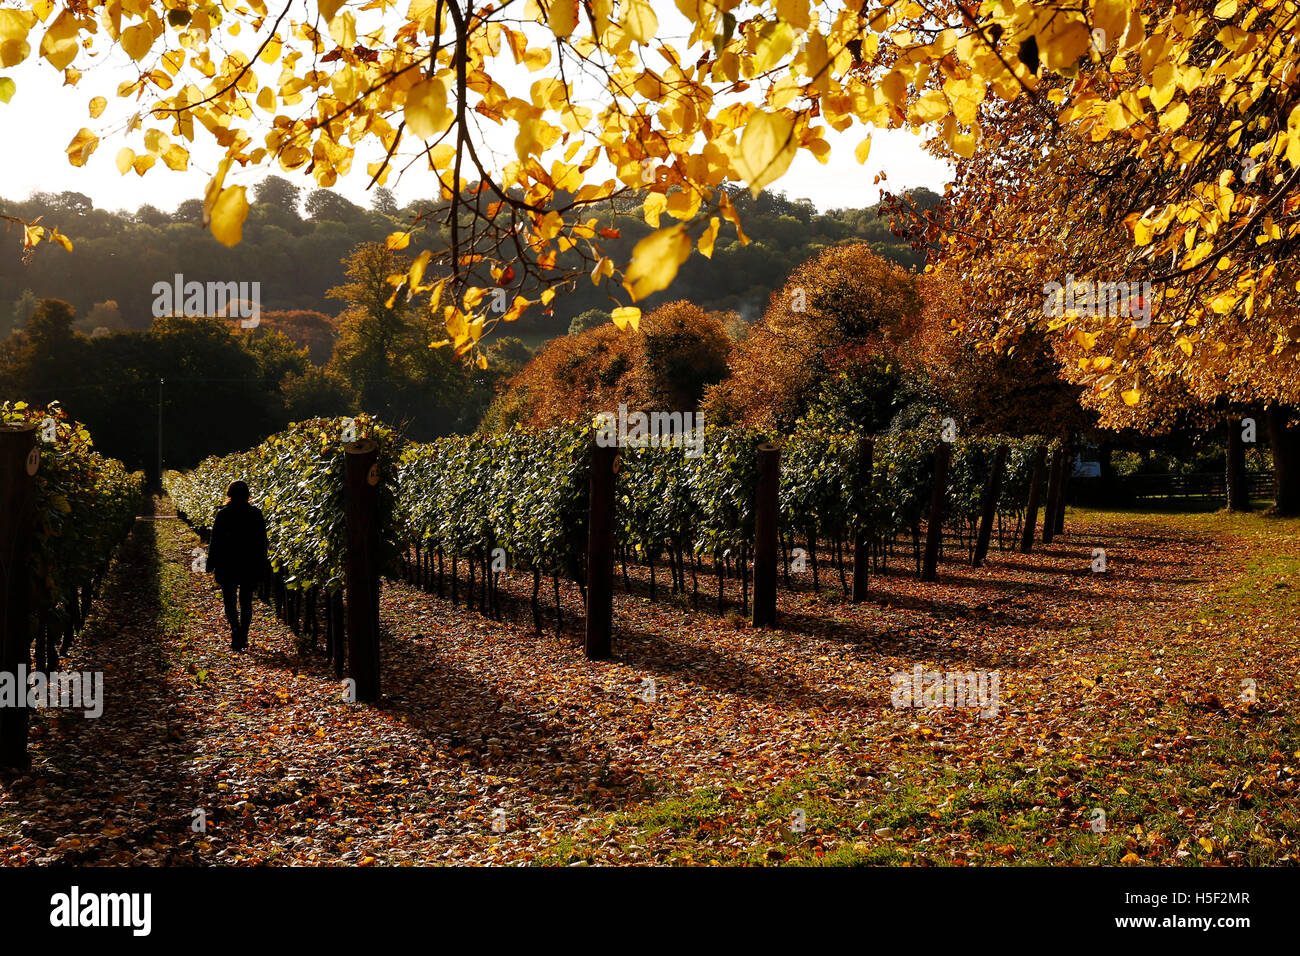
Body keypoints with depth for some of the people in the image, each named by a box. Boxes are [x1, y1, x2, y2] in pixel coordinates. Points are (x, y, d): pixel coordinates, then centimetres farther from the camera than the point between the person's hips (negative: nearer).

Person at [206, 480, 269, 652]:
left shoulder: (223, 515, -9)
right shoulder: (256, 514, -1)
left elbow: (215, 542, -7)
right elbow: (262, 543, 3)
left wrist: (211, 565, 2)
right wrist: (261, 567, 11)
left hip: (228, 566, -2)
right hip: (250, 566, 2)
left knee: (229, 600, 8)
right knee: (246, 602, 12)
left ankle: (235, 628, -16)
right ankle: (243, 639, 14)